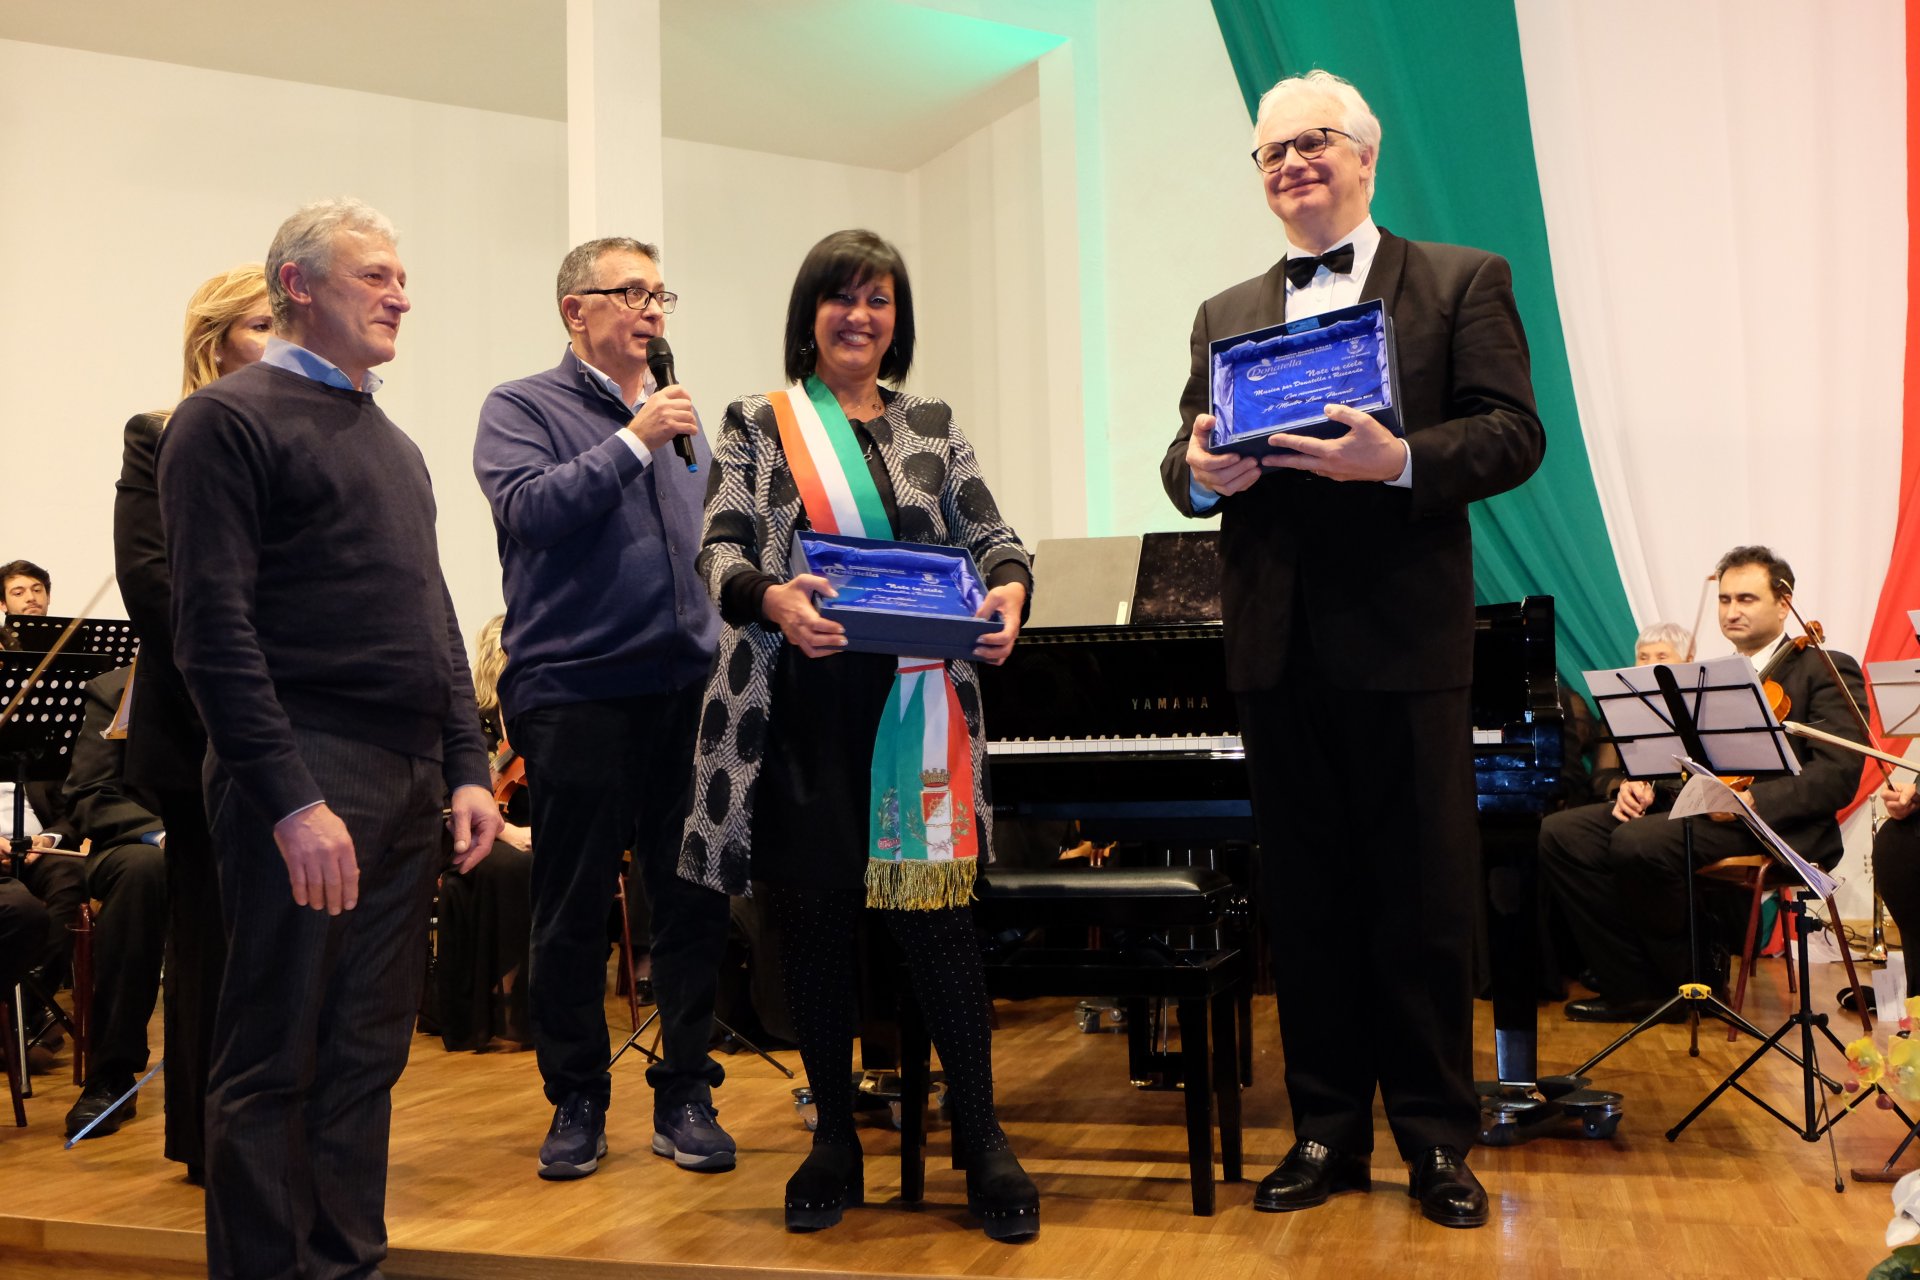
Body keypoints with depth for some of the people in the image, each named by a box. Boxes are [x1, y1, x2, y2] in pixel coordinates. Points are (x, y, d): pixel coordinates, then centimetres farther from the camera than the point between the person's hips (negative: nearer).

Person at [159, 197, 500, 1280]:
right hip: (306, 776, -7)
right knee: (276, 1060, 0)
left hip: (410, 784, 7)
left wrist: (466, 768, 13)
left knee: (371, 1049, 11)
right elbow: (215, 628, -12)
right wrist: (292, 799, -19)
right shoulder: (229, 420, -4)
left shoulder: (393, 444, 20)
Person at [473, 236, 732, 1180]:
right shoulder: (523, 410, 1)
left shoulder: (676, 416, 17)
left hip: (687, 688, 5)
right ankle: (576, 1101, 19)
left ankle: (686, 1093, 18)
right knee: (573, 910, 4)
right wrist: (633, 441, -17)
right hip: (574, 692, -5)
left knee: (694, 899, 6)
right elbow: (526, 509, -17)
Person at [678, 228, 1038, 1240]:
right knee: (813, 916, 4)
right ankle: (834, 1140, 21)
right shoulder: (757, 424, 9)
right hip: (798, 708, 0)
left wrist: (1008, 591, -15)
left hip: (913, 700, 0)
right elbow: (720, 550, -1)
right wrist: (773, 600, -24)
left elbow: (991, 537, 9)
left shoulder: (933, 426, 14)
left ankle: (981, 1139, 8)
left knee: (933, 905, -5)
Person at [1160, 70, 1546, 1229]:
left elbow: (1515, 434, -6)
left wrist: (1400, 460, -22)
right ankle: (1328, 1130, 21)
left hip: (1406, 640, -3)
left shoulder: (1464, 282, 5)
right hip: (1278, 645, 4)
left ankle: (1438, 1136, 17)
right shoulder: (1225, 316, 17)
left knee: (1426, 902, 3)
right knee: (1306, 902, 10)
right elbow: (1190, 458, 11)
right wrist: (1199, 471, -12)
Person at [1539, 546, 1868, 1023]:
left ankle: (1693, 980, -9)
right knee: (1560, 833, -14)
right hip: (1689, 803, 8)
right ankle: (1635, 988, -8)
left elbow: (1837, 778, -9)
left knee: (1639, 842, -34)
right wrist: (1641, 782, -3)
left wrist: (1749, 798, -23)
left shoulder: (1825, 671, 4)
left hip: (1776, 822, -7)